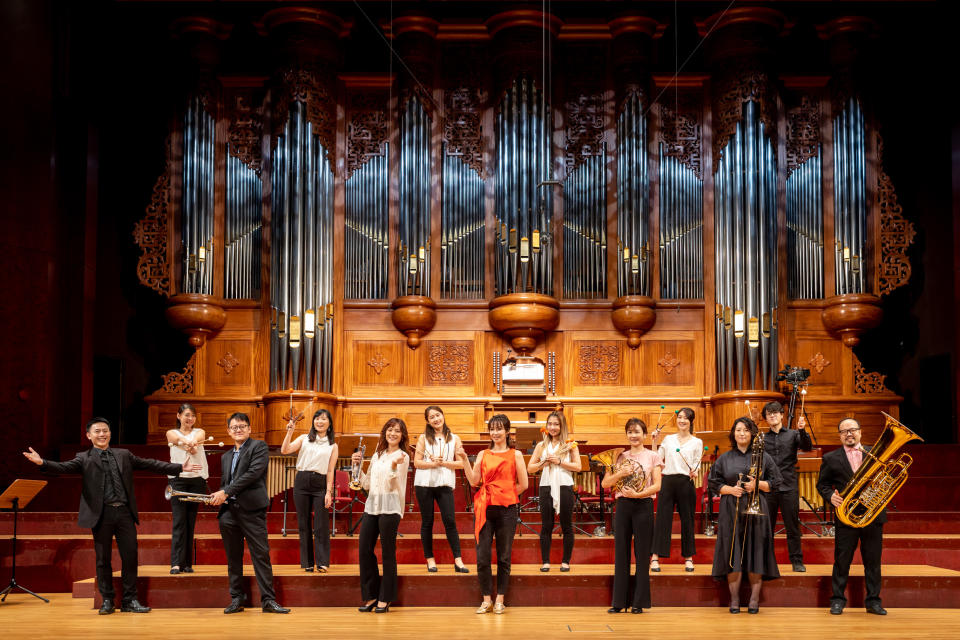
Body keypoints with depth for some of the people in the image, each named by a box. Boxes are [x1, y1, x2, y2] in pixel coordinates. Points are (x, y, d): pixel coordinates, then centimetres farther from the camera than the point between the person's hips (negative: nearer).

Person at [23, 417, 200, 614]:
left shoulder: (124, 455, 15)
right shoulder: (84, 459, 7)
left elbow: (150, 464, 15)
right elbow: (64, 467, -9)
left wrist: (180, 468, 11)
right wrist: (42, 463, -28)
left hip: (125, 512, 2)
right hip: (101, 514, -2)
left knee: (130, 557, 2)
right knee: (103, 559, 4)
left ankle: (130, 601, 11)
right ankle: (107, 600, 16)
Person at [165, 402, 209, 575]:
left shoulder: (199, 432, 13)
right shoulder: (172, 433, 10)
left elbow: (197, 439, -12)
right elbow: (180, 440, -15)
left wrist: (192, 444, -38)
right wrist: (190, 444, -39)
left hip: (197, 479, 2)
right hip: (178, 479, -2)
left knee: (191, 522, 3)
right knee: (179, 521, -9)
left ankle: (187, 563, 7)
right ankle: (176, 563, -14)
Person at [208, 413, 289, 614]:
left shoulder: (259, 446, 2)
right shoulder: (226, 457, 22)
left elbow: (254, 473, -12)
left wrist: (226, 492, -13)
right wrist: (218, 497, 2)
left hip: (251, 509, -6)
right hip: (229, 512, 6)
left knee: (261, 555, -6)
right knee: (233, 558, 8)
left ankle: (268, 600, -4)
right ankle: (236, 599, 15)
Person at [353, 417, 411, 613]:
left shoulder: (402, 457, -1)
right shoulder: (377, 455, 17)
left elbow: (391, 485, -10)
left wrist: (394, 467, -26)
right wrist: (358, 466, 10)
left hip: (389, 508, -6)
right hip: (371, 506, 6)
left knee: (388, 553, -1)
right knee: (364, 550, 3)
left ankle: (385, 599, 7)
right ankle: (371, 596, 13)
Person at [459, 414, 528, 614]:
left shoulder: (515, 455, 6)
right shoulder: (483, 454, 12)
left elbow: (523, 485, 4)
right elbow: (474, 481, 1)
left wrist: (504, 495, 4)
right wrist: (464, 460, -6)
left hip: (507, 509, -2)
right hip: (484, 509, 2)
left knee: (503, 557, 4)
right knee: (482, 557, -1)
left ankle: (500, 600, 13)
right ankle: (486, 599, 11)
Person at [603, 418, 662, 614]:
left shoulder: (652, 456, 5)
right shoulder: (620, 457, 11)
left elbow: (657, 485, -4)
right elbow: (605, 483, 5)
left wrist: (638, 494, -18)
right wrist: (620, 473, -12)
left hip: (643, 506, -2)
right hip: (623, 505, 3)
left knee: (642, 554, 0)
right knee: (621, 553, 3)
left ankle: (639, 602, 7)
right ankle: (619, 601, 8)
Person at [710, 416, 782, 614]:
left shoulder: (763, 457, 8)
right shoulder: (724, 459, 9)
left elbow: (775, 483, 7)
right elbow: (713, 483, 9)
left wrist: (758, 484, -11)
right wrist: (730, 489, -8)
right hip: (731, 511, 0)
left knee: (756, 554, -2)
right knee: (732, 554, -2)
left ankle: (754, 600, 6)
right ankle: (734, 599, 4)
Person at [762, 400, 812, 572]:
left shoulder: (793, 434, 5)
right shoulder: (762, 439, 10)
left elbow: (807, 447, -12)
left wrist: (802, 431, -28)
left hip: (789, 487, -2)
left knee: (792, 526, 1)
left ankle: (797, 561, 9)